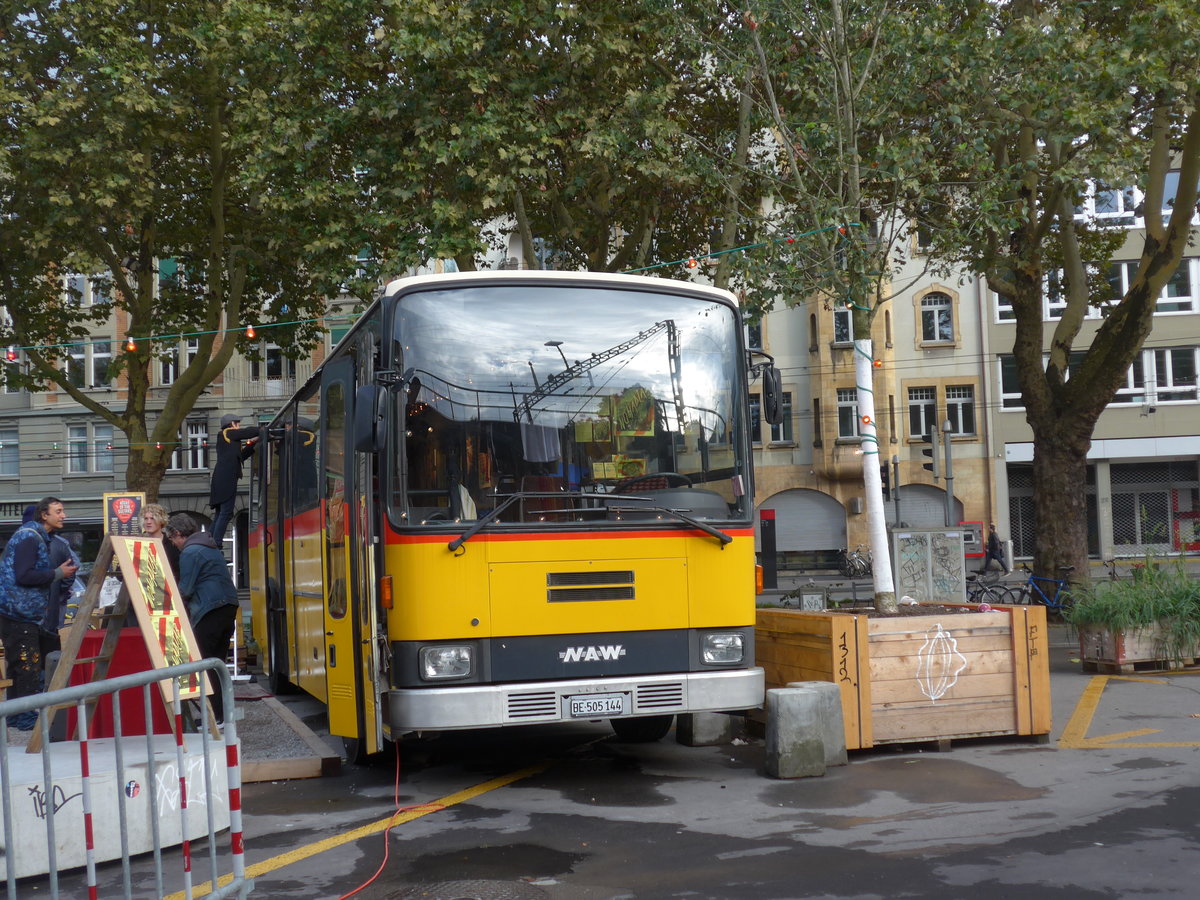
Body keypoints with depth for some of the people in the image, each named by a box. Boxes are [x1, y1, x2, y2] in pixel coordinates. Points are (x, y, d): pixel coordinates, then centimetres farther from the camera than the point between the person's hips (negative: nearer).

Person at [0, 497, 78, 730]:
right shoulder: (29, 537, -14)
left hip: (25, 613, 10)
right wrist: (58, 573, -16)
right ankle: (26, 719, -3)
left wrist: (64, 572, 8)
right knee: (28, 667, -7)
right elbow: (23, 576, -23)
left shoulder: (39, 537, 18)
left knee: (19, 668, 14)